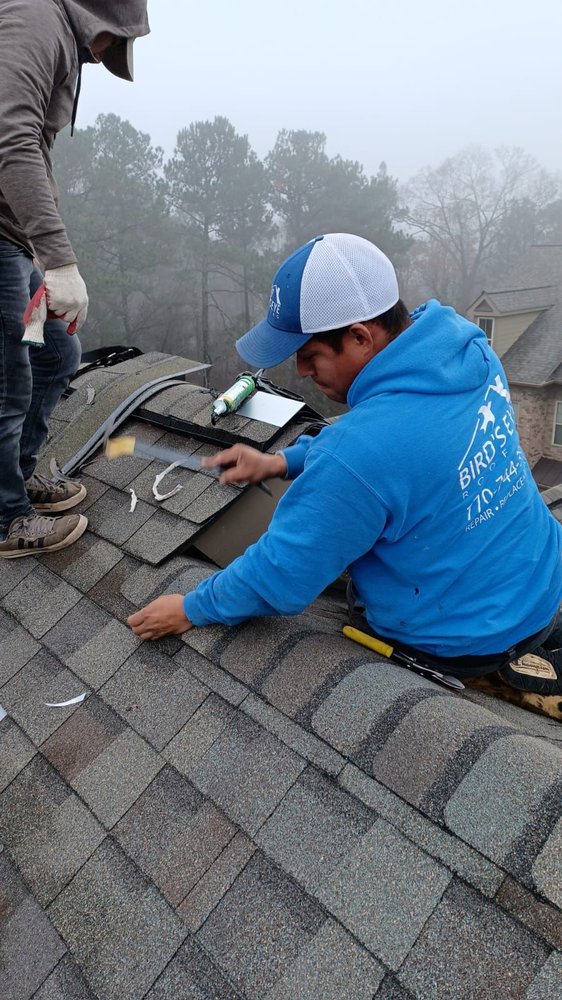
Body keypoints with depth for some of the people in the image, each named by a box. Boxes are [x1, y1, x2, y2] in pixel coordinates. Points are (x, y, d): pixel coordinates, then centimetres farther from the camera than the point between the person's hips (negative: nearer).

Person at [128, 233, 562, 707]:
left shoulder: (357, 455, -35)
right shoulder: (466, 343, -10)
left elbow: (279, 578, -21)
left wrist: (192, 609, -4)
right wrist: (282, 461, 3)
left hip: (466, 642, -7)